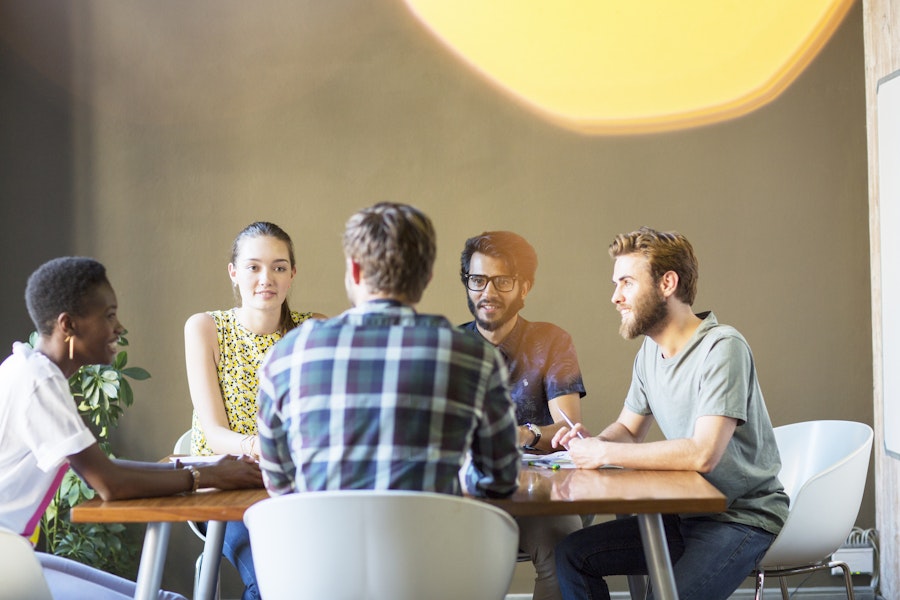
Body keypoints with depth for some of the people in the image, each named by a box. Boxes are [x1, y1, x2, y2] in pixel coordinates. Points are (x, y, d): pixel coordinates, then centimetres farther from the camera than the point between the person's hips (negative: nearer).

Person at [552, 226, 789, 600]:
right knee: (571, 555, -2)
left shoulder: (721, 348, -19)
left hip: (742, 517, -8)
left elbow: (703, 453, -28)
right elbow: (629, 429, 19)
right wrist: (591, 441, -5)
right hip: (686, 512, 8)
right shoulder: (650, 351, 7)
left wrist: (605, 452, -22)